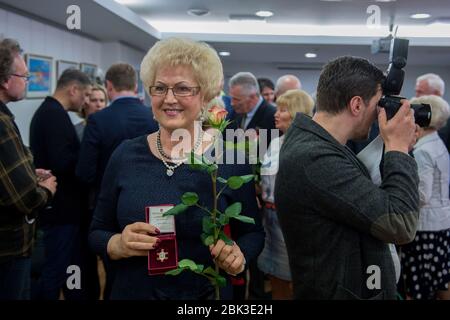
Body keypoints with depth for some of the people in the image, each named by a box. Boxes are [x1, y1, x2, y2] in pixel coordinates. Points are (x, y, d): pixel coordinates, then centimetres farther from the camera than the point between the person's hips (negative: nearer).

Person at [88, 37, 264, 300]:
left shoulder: (229, 158, -11)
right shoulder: (126, 155, -5)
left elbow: (253, 232, -2)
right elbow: (97, 232, 1)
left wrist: (239, 255, -21)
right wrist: (117, 245, -18)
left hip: (207, 293, -1)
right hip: (132, 291, 2)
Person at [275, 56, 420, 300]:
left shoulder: (308, 141, 2)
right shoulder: (315, 159, -29)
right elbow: (400, 224, -27)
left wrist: (394, 147, 1)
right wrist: (398, 147, -16)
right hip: (341, 292, -9)